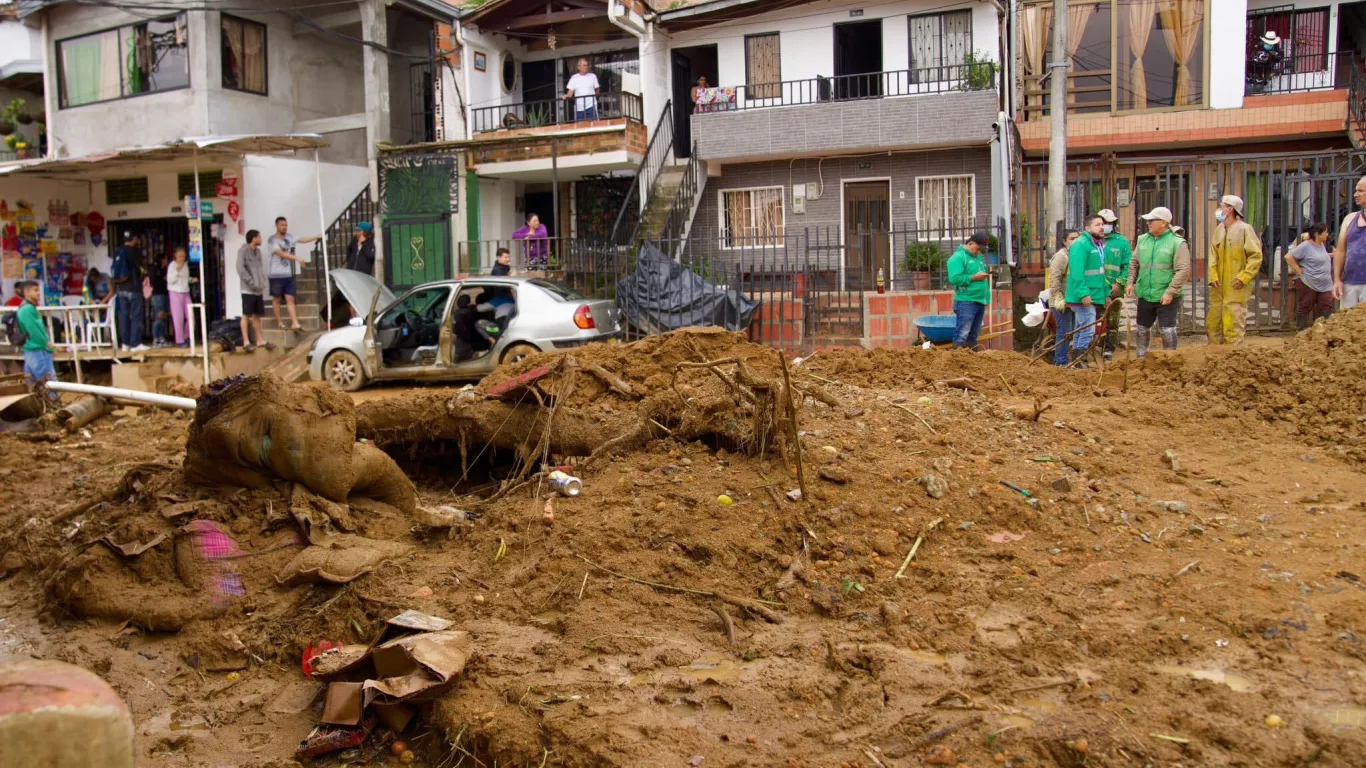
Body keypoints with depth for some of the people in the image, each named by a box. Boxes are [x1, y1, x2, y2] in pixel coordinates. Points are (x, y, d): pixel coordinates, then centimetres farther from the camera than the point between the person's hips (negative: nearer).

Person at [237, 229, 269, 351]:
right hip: (248, 290, -7)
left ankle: (259, 340, 15)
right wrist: (251, 282, -18)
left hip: (258, 290, 7)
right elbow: (240, 269, -15)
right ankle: (246, 342, -2)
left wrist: (264, 283, 2)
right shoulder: (243, 250, -7)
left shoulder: (257, 251, 15)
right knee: (246, 315, -4)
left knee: (257, 315, 10)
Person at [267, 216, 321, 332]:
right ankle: (279, 322, 14)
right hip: (275, 274, -5)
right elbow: (281, 254, -22)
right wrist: (296, 258, -30)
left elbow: (302, 240, 20)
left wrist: (317, 237, 19)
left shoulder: (288, 237, 9)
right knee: (276, 298, 5)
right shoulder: (272, 240, -10)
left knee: (290, 298, 1)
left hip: (288, 274, 5)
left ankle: (295, 323, -4)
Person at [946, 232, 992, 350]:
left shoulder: (978, 257, 19)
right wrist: (974, 277, -19)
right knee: (961, 335, -10)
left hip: (980, 301, 9)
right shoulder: (958, 257, -9)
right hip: (966, 302, -9)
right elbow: (954, 279, -20)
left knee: (973, 335, 13)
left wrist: (985, 276, 10)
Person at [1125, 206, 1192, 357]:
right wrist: (1130, 282, 4)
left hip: (1166, 297, -5)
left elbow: (1183, 270, -16)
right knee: (1142, 329, 16)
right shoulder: (1142, 240, 5)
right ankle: (1142, 356, 32)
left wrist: (1170, 292, -21)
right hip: (1145, 295, 5)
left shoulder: (1177, 243, -12)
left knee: (1168, 330, -1)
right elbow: (1134, 263, 15)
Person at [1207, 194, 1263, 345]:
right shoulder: (1218, 230, 11)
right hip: (1218, 287, 7)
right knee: (1212, 323, 9)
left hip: (1236, 288, -7)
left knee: (1233, 326, -6)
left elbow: (1256, 256, -10)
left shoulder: (1245, 229, -8)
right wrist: (1213, 276, -3)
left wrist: (1244, 277, -15)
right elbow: (1213, 256, 10)